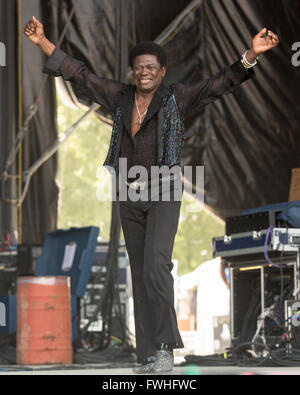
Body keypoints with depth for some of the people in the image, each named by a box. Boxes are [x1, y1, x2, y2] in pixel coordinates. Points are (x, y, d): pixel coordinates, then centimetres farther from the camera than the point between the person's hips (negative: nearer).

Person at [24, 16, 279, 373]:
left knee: (156, 266, -23)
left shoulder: (178, 98, -2)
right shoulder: (120, 97, 8)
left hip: (164, 194, -5)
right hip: (129, 196, 5)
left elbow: (222, 82, -11)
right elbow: (79, 74, 12)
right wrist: (42, 42, 10)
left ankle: (165, 345, -12)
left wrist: (252, 54, -25)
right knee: (140, 275, 6)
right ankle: (150, 355, 9)